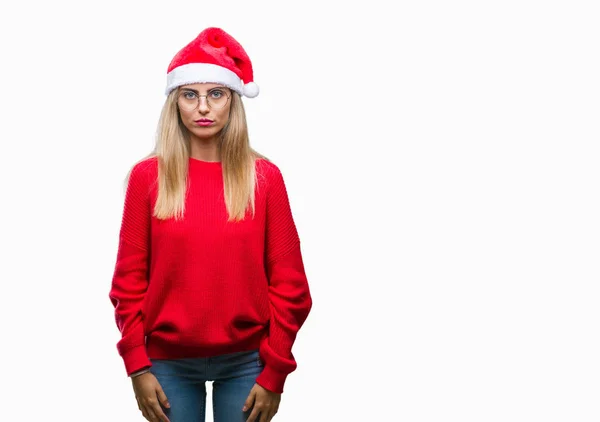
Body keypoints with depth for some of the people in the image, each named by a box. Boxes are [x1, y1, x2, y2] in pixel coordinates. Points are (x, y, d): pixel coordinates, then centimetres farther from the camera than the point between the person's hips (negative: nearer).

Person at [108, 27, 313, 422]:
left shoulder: (265, 177, -2)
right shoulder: (147, 176, -1)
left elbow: (288, 283, -2)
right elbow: (131, 279, 0)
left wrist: (274, 373, -4)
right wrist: (137, 365, -4)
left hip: (245, 362, 0)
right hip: (169, 361, 0)